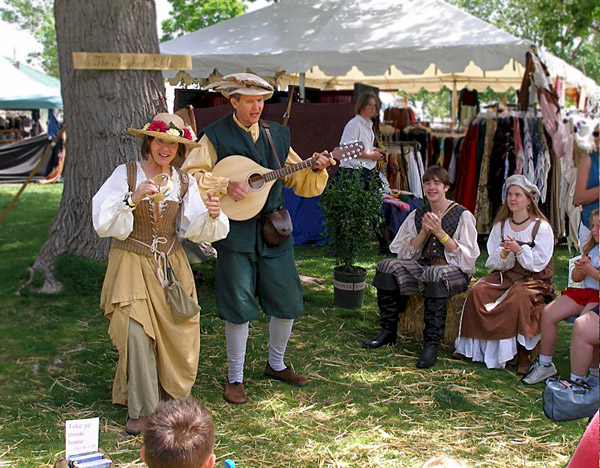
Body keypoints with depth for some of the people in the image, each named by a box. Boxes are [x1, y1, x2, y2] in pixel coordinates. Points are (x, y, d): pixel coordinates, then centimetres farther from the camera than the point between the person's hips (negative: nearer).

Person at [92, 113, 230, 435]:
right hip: (132, 264, -3)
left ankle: (171, 398, 25)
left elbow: (194, 229, -3)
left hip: (170, 264, 3)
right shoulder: (125, 174, -5)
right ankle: (142, 410, 1)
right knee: (137, 332, -12)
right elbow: (104, 222, -15)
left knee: (177, 333, 1)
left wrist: (211, 215, -24)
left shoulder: (184, 183, 5)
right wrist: (134, 198, -28)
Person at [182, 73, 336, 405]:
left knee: (288, 302, 9)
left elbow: (299, 181, 11)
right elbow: (190, 175, -7)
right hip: (235, 231, -4)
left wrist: (316, 169, -8)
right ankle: (235, 378, 15)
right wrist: (225, 186, -18)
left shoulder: (277, 135, 12)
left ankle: (276, 364, 31)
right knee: (239, 306, -1)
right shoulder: (216, 136, -1)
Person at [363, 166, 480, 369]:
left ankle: (432, 345, -35)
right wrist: (424, 232, -10)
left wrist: (439, 232, -16)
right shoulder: (417, 215, 11)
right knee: (387, 266, -19)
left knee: (436, 275, -39)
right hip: (421, 267, 5)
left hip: (455, 271, -5)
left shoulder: (463, 215, -1)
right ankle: (388, 332, -14)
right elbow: (407, 252, 7)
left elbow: (467, 255, -9)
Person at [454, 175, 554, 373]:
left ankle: (525, 353, -24)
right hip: (504, 275, 4)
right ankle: (472, 345, -13)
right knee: (477, 291, -22)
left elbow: (539, 263, -9)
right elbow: (494, 262, 5)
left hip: (533, 278, -4)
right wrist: (504, 253, -17)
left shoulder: (542, 227, -4)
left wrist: (519, 250, -24)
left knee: (519, 296, -36)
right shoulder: (500, 225, 9)